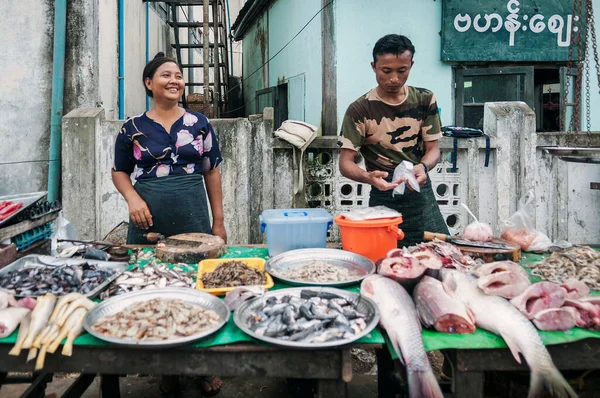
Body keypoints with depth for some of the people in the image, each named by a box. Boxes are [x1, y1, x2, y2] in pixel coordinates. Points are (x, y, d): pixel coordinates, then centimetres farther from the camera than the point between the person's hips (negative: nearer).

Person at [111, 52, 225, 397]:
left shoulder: (199, 123, 5)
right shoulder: (133, 128, 3)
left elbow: (212, 172, 7)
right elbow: (120, 171, 12)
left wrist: (219, 221, 4)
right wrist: (132, 198, -9)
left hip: (193, 219, 0)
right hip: (149, 221, 0)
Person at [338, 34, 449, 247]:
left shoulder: (425, 100, 2)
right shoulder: (360, 110, -9)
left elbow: (433, 149, 3)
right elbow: (345, 163, -11)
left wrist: (423, 166, -20)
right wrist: (369, 177, -32)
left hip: (422, 195, 3)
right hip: (384, 199, -3)